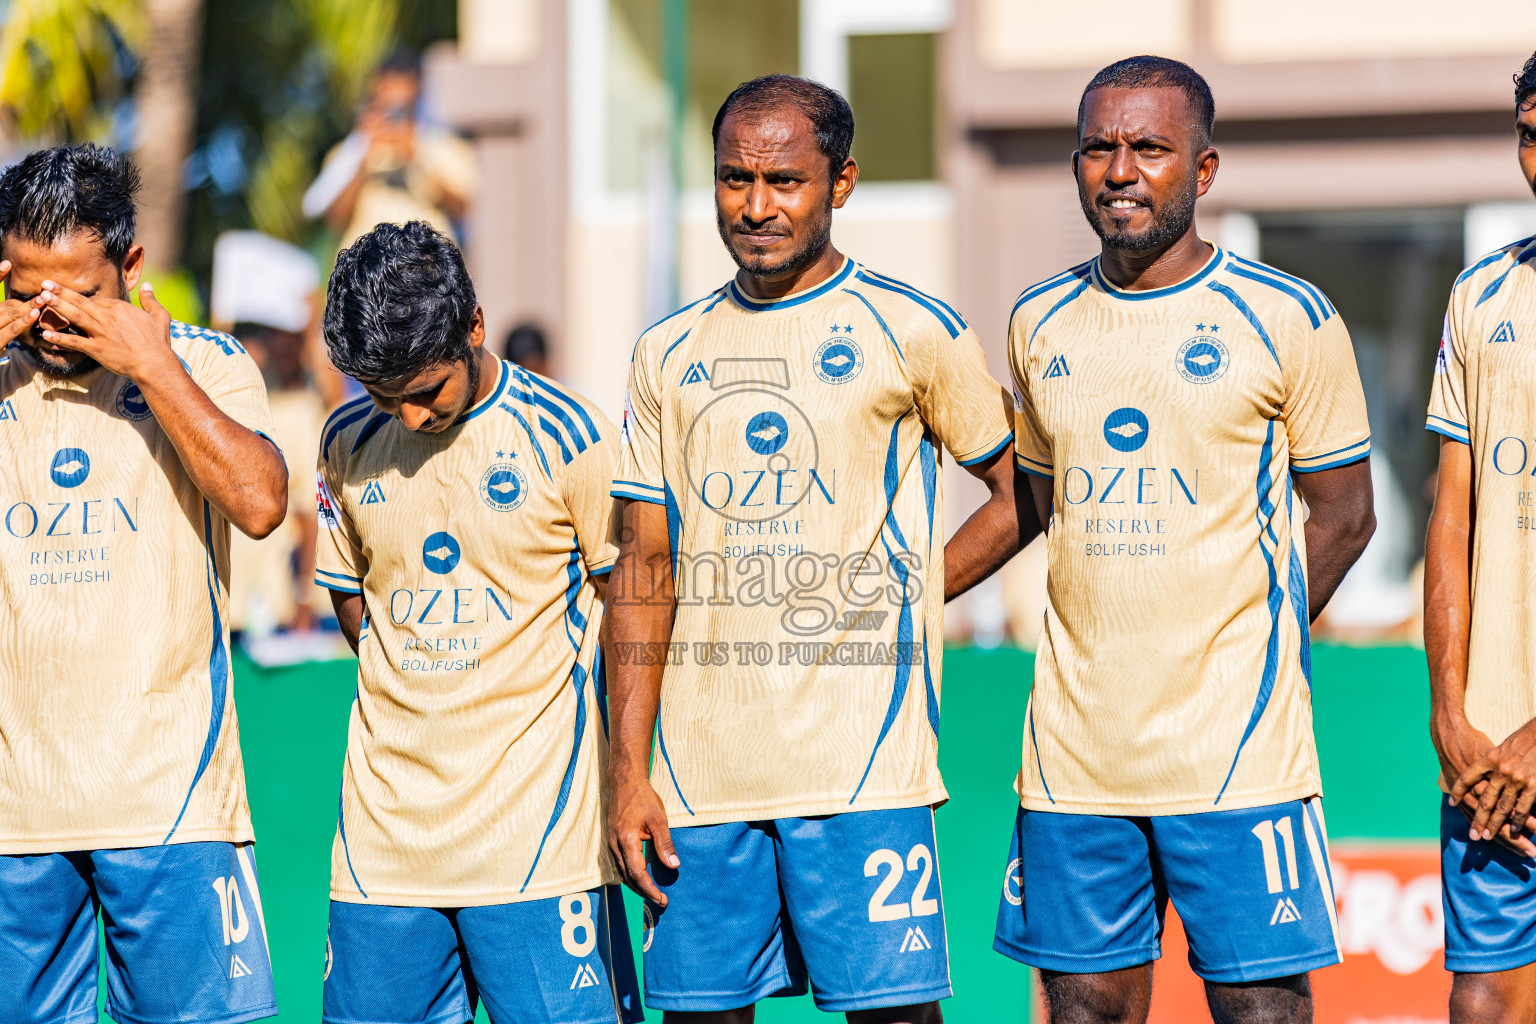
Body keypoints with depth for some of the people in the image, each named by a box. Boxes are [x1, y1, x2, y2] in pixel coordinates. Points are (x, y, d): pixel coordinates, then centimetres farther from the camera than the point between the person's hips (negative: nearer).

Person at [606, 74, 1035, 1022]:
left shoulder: (913, 333, 1)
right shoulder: (670, 355, 13)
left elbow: (1025, 496, 9)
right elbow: (646, 569, 12)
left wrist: (899, 597, 1)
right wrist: (628, 771, 5)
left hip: (861, 766, -4)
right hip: (701, 778, 4)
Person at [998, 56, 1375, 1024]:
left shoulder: (1288, 319, -3)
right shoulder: (1040, 323, 10)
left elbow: (1342, 515, 3)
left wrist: (1235, 655, 0)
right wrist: (1104, 643, 12)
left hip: (1235, 745, -4)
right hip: (1074, 745, 4)